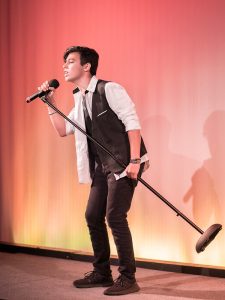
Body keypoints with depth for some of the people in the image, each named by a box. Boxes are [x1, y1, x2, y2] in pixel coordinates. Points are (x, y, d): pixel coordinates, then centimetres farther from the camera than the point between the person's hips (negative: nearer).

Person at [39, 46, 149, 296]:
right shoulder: (80, 100, 15)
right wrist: (50, 103, 12)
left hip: (124, 163, -9)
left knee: (115, 217, -11)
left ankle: (128, 278, 1)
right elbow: (63, 130, 22)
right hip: (103, 167, 9)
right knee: (93, 216, 10)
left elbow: (132, 122, -16)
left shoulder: (109, 90, -10)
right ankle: (102, 273, 24)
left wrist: (134, 160, -23)